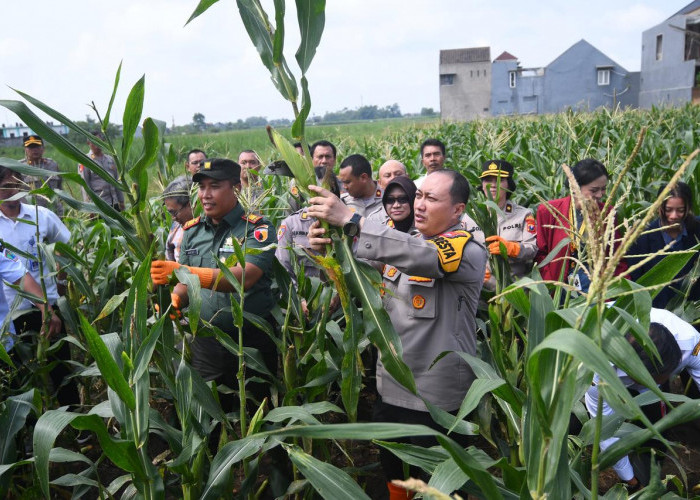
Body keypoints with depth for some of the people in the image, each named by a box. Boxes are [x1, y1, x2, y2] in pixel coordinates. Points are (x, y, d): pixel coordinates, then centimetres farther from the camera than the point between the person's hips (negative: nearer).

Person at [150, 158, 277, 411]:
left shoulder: (257, 228, -10)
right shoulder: (192, 230, 7)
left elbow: (244, 277, -26)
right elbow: (185, 284, 10)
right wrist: (174, 300, -14)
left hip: (251, 341, -4)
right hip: (205, 342, 4)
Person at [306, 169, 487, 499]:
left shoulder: (469, 252, -14)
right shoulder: (401, 245, 8)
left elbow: (421, 255, -34)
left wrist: (350, 220, -40)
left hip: (436, 399, -6)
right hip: (390, 389, 6)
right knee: (393, 473, 22)